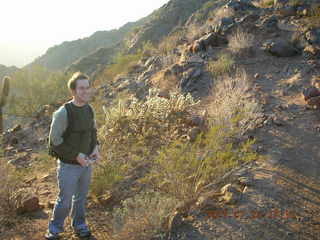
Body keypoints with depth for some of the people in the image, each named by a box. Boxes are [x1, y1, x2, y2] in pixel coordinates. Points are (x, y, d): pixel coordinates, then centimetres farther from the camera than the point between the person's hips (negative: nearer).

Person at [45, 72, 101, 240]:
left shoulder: (89, 109, -2)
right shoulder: (63, 112, -22)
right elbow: (54, 141, -19)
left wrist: (95, 148, -3)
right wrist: (76, 155, -21)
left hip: (86, 164, 6)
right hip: (68, 166, -6)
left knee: (81, 197, 20)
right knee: (65, 200, 6)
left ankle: (79, 226, 40)